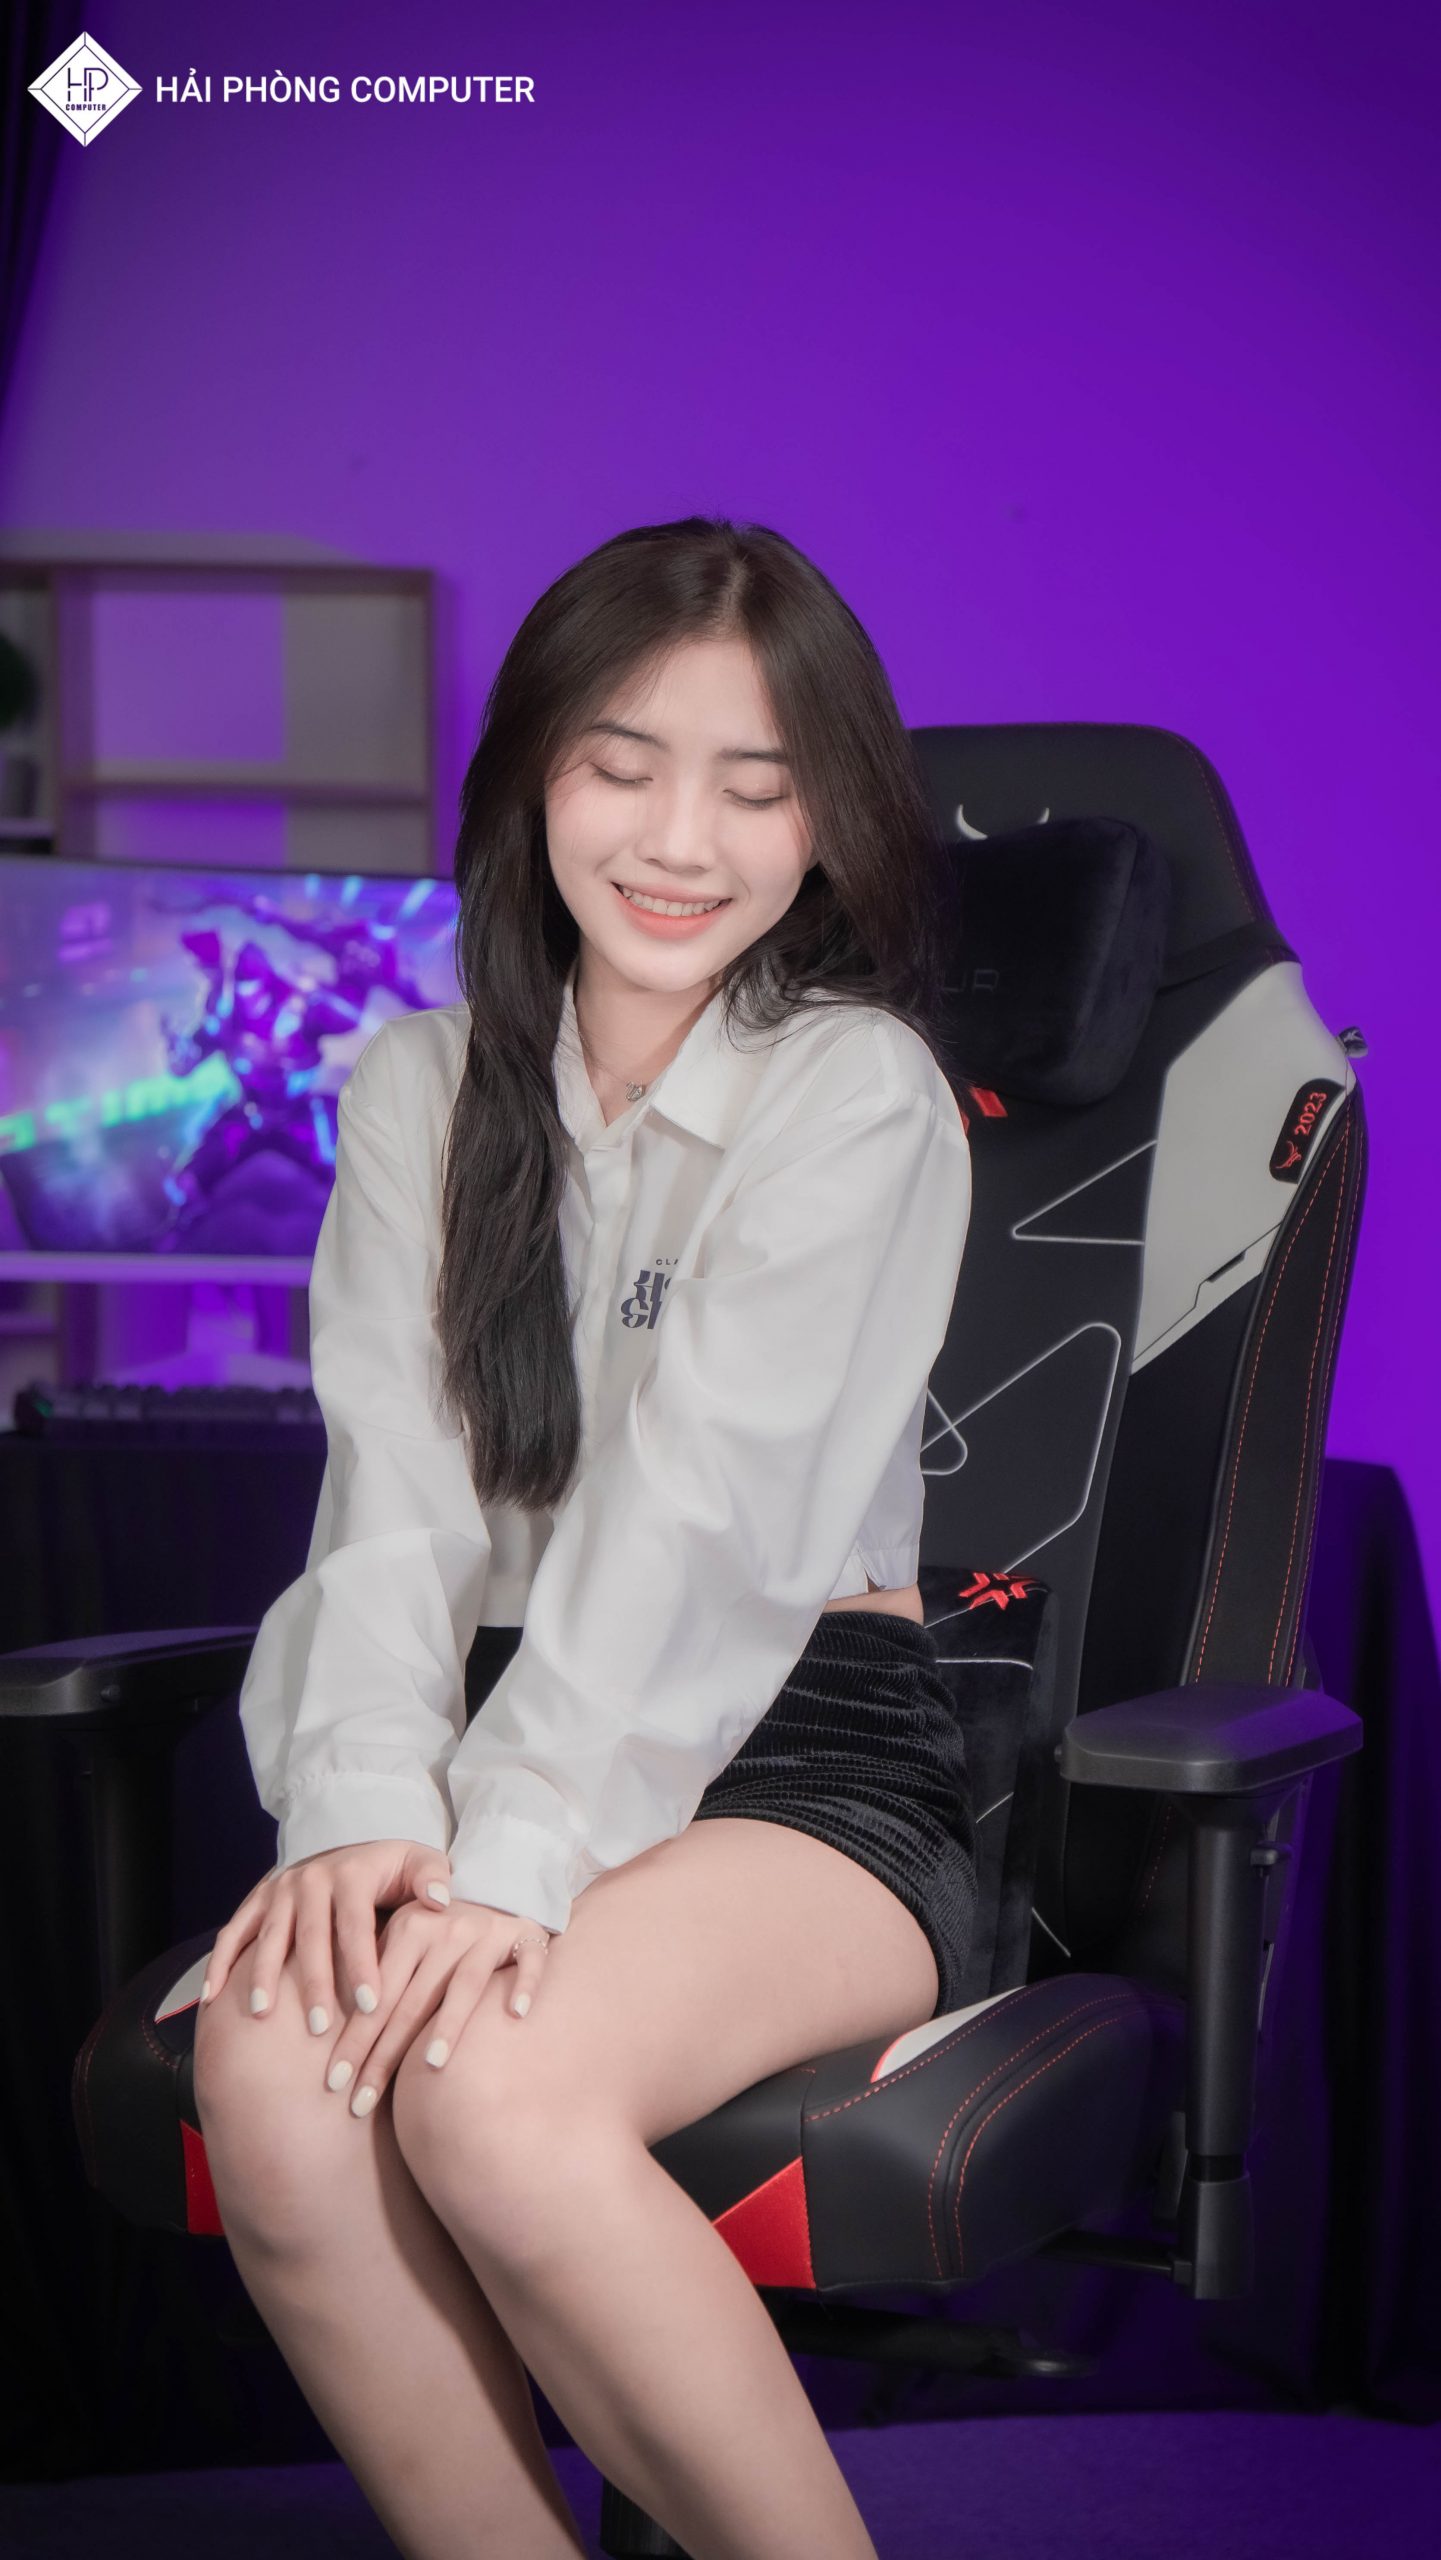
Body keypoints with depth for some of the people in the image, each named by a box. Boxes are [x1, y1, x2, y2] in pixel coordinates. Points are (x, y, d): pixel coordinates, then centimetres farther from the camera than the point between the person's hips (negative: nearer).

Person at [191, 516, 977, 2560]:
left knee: (495, 2090, -32)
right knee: (267, 2054, -27)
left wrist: (517, 1858, -27)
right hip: (522, 1730, 4)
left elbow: (705, 1502, -15)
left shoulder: (857, 1090, -2)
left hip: (808, 1751, -4)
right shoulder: (423, 1087, 11)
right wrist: (367, 1809, -20)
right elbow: (397, 1486, -2)